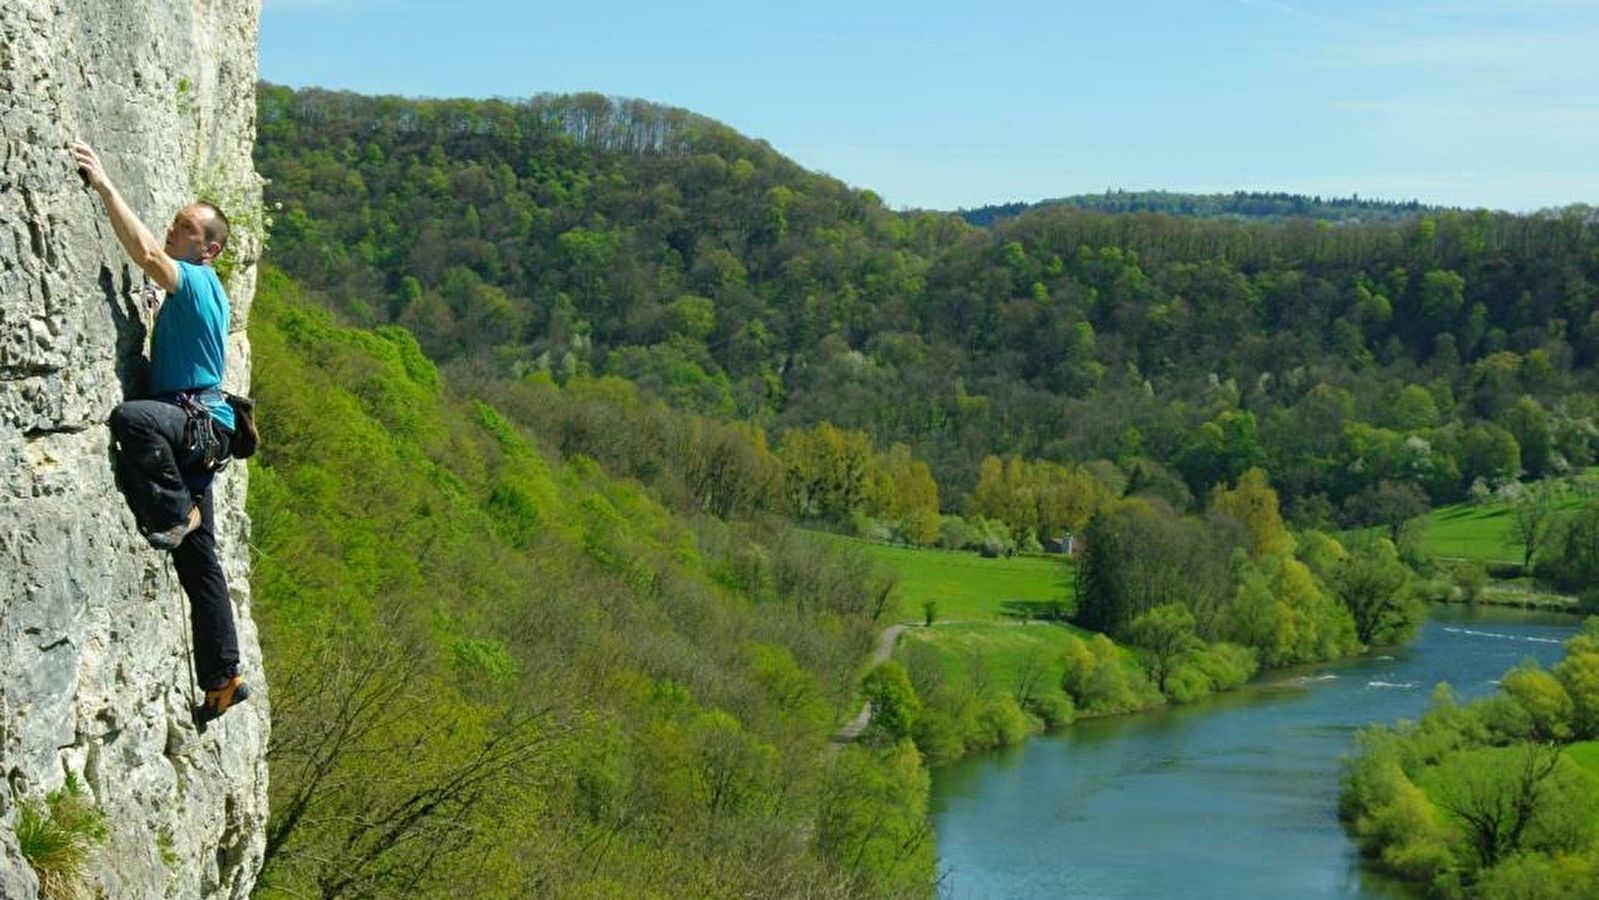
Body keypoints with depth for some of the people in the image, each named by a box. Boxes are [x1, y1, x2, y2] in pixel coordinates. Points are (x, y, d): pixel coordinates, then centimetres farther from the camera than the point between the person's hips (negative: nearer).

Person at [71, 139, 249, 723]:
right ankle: (222, 679, 13)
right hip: (190, 433, 10)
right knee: (198, 563, 9)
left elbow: (145, 252, -24)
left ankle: (177, 515, -22)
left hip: (198, 421, -10)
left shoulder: (198, 281, -7)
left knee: (132, 417, -40)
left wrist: (103, 185, -24)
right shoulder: (188, 292, 22)